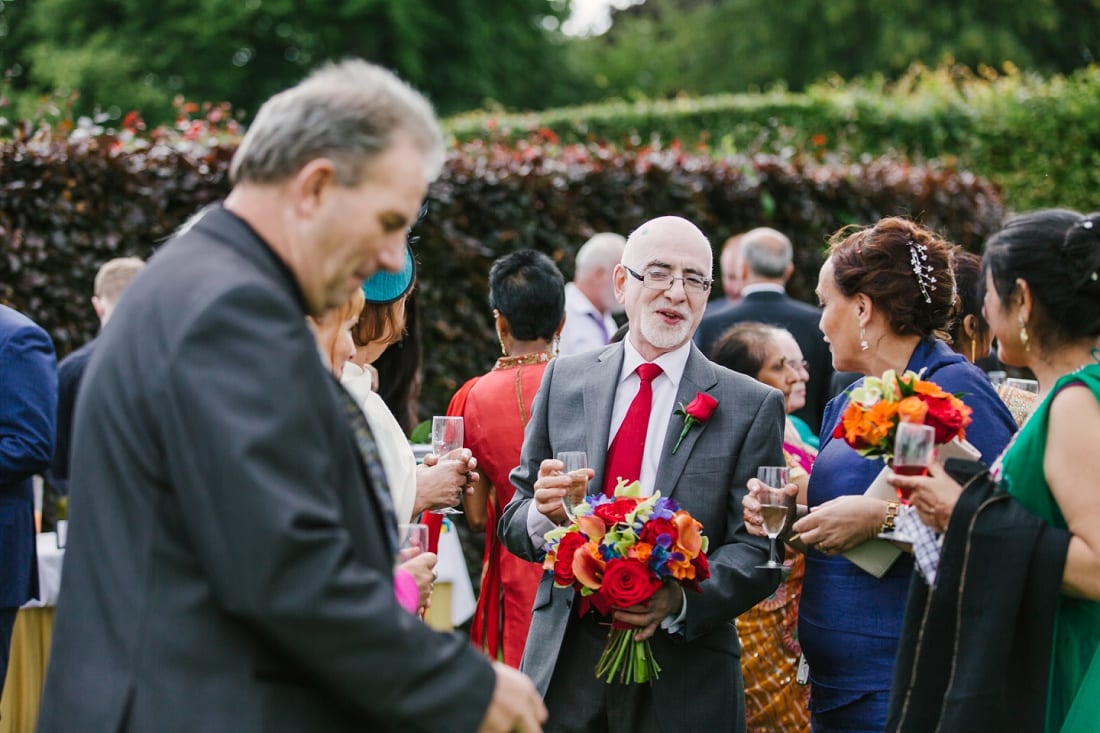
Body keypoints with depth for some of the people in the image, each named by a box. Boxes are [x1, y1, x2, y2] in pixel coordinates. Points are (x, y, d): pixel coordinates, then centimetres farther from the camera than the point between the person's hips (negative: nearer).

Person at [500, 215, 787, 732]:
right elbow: (514, 524, 9)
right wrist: (542, 514, -14)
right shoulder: (564, 380, 6)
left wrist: (681, 601, -22)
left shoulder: (753, 407, -1)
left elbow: (758, 552, -5)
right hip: (566, 667, 2)